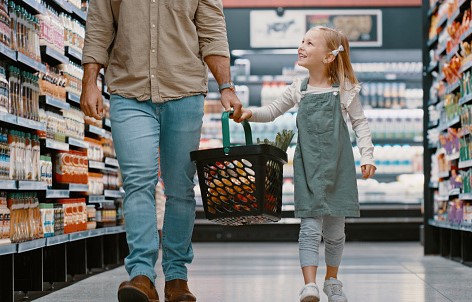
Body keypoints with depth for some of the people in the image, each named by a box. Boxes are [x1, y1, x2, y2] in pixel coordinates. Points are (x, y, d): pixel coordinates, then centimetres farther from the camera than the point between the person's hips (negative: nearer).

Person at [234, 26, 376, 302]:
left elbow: (360, 123, 5)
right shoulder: (299, 90, 7)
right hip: (308, 169, 1)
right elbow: (272, 111, 15)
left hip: (338, 167, -1)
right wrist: (250, 113, -4)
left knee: (335, 228, 8)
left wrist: (367, 156, -4)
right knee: (310, 226, -10)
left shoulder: (344, 90, 1)